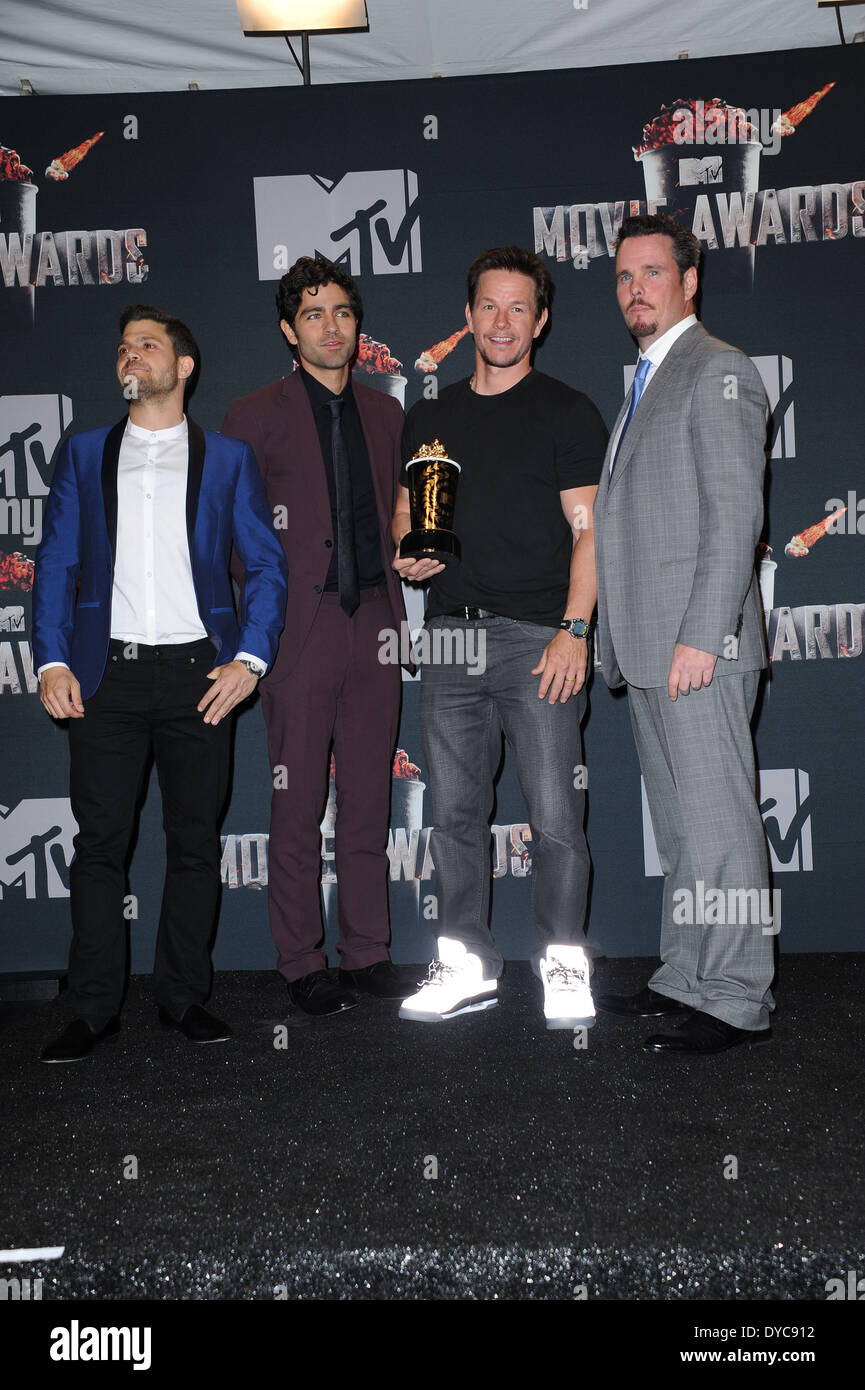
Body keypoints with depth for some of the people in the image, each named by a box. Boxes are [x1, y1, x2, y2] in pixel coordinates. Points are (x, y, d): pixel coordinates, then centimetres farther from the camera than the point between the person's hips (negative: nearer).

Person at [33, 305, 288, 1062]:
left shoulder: (228, 458, 10)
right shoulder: (84, 454, 14)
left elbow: (267, 564, 5)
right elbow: (56, 564, 9)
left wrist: (249, 659, -7)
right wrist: (52, 661, -3)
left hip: (196, 674, -1)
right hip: (105, 675, 1)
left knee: (195, 841, 5)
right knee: (100, 841, 1)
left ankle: (184, 997, 17)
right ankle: (94, 1009, 11)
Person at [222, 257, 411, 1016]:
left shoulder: (385, 412, 15)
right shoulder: (256, 415, 2)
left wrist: (405, 556, 4)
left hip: (375, 623, 4)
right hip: (300, 627, -4)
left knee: (369, 800, 9)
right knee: (298, 806, 1)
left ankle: (367, 951, 20)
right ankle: (303, 964, 13)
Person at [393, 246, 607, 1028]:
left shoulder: (566, 412, 4)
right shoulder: (430, 419, 17)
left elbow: (588, 530, -3)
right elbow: (406, 512, 23)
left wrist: (573, 630, -14)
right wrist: (408, 549, -1)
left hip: (539, 638, -4)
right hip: (452, 637, 4)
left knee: (555, 815, -4)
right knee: (455, 811, 7)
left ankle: (564, 964, 11)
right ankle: (467, 966, 18)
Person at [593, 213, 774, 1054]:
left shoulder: (717, 371, -5)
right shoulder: (646, 383, 22)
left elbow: (735, 514, -15)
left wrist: (701, 636, -21)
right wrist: (617, 638, 16)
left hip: (697, 646, -9)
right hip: (647, 650, 9)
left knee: (717, 823, -5)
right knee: (677, 825, 14)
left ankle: (736, 1001, 4)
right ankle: (687, 978, 24)